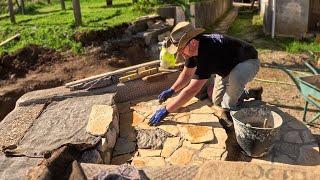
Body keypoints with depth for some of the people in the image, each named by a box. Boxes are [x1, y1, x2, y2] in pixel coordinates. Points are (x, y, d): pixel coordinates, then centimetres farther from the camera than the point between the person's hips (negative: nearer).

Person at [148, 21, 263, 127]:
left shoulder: (207, 52, -44)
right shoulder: (193, 48, -17)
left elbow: (192, 89, -44)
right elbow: (187, 74, 0)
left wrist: (166, 110, -41)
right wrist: (171, 90, -11)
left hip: (248, 62, -8)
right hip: (228, 66, 8)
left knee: (235, 79, -42)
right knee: (217, 102, 8)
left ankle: (227, 110, -13)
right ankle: (250, 93, 28)